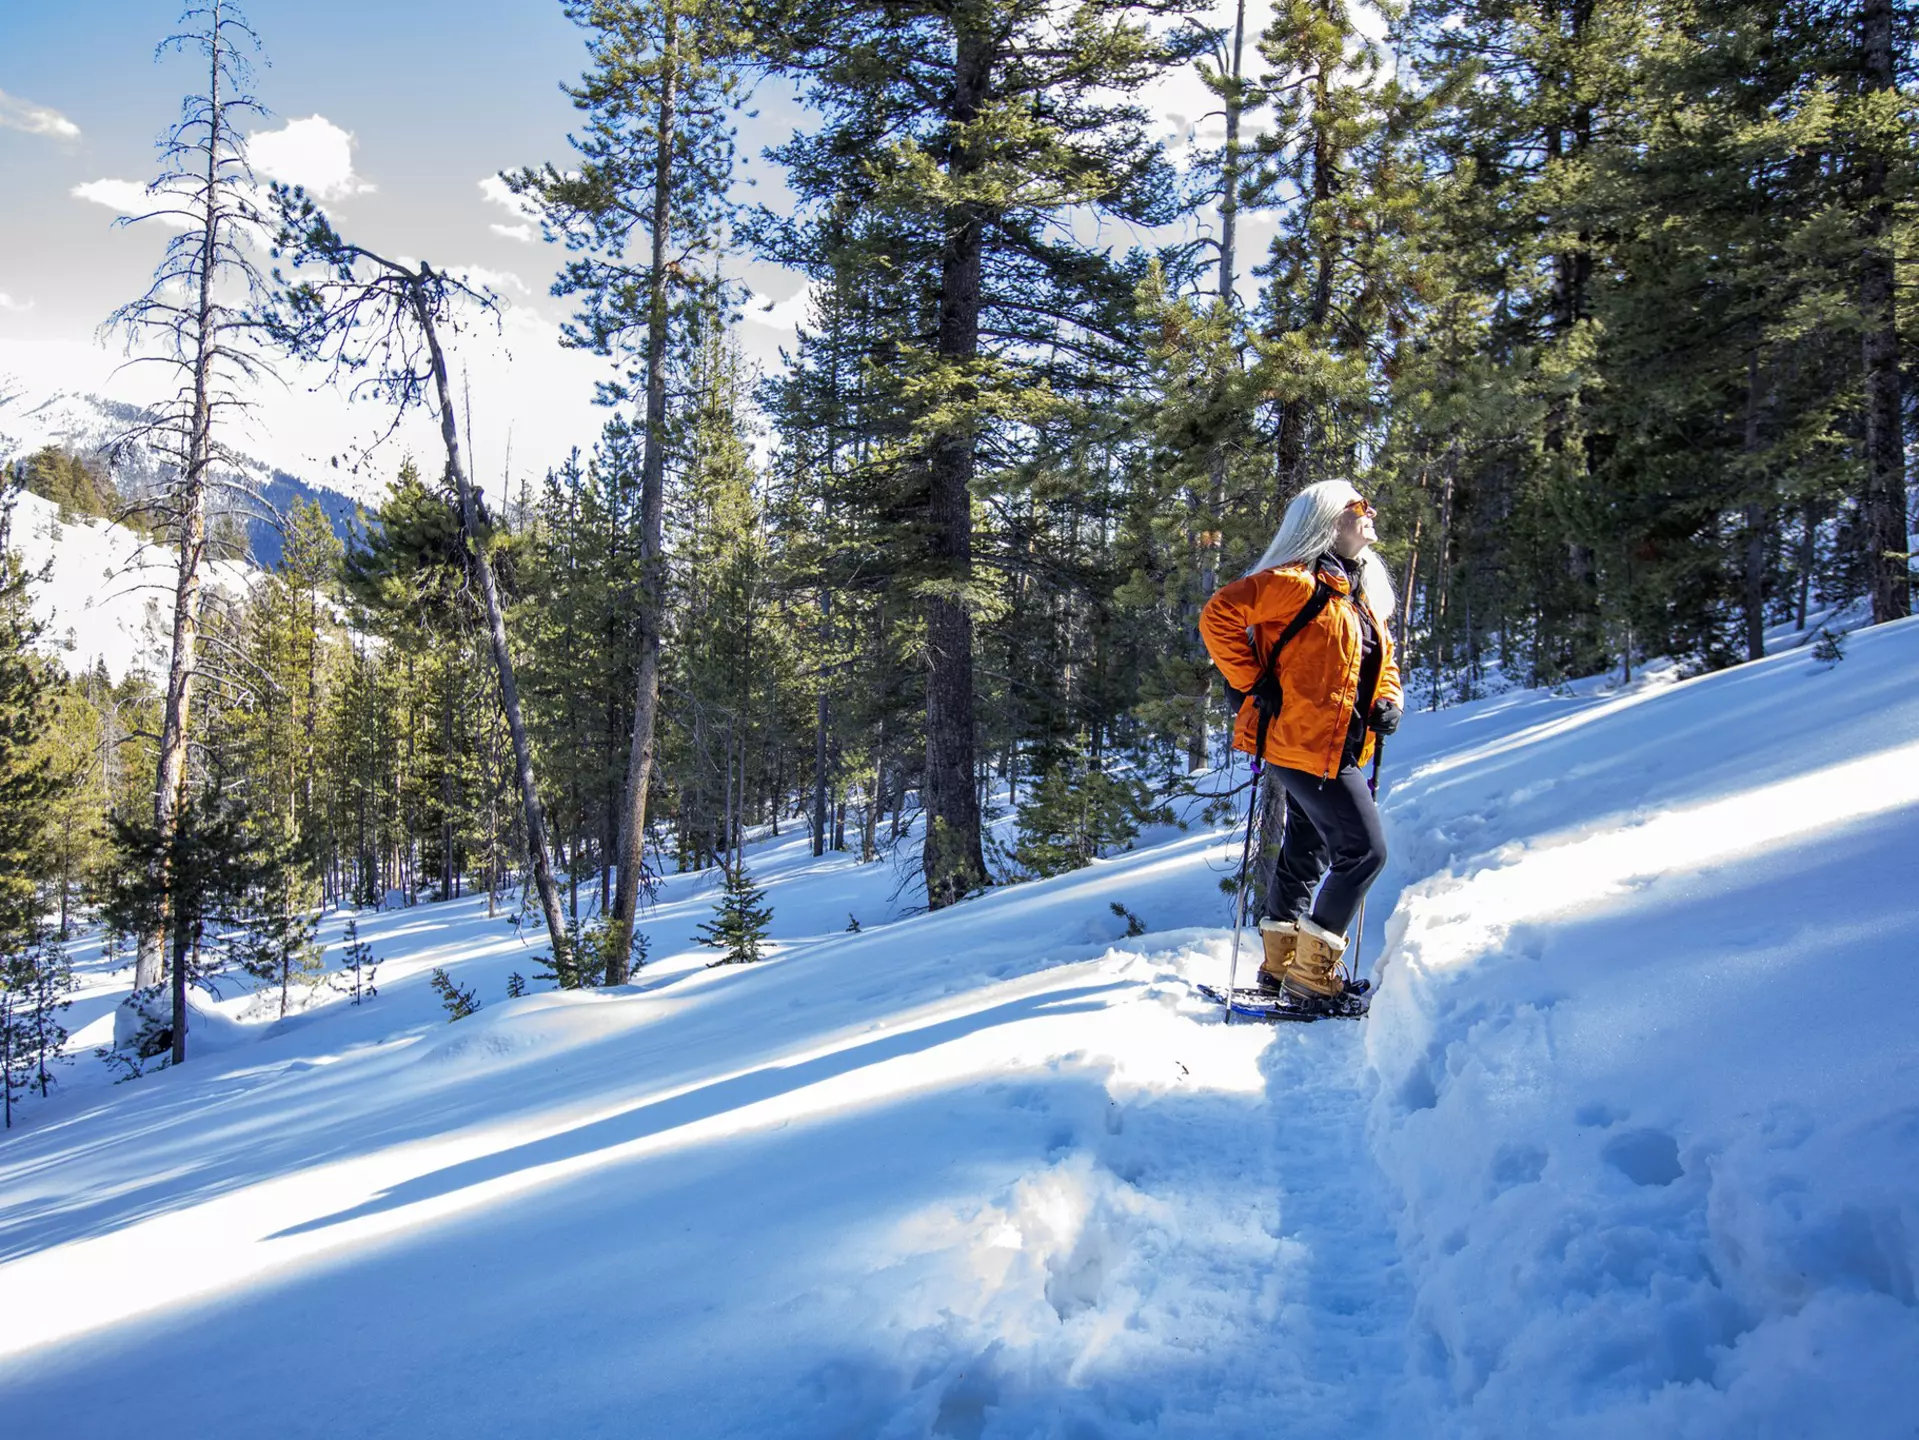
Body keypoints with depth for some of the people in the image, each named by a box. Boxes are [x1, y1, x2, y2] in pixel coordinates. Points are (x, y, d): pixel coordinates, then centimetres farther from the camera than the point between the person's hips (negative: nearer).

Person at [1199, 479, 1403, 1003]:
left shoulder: (1361, 595, 15)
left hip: (1333, 750, 10)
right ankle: (1311, 971, 0)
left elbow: (1381, 660, 26)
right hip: (1303, 745, -10)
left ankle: (1281, 961, 29)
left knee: (1307, 852, 17)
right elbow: (1219, 615, -20)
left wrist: (1388, 700, 6)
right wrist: (1252, 683, -20)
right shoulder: (1297, 582, -14)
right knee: (1364, 851, -9)